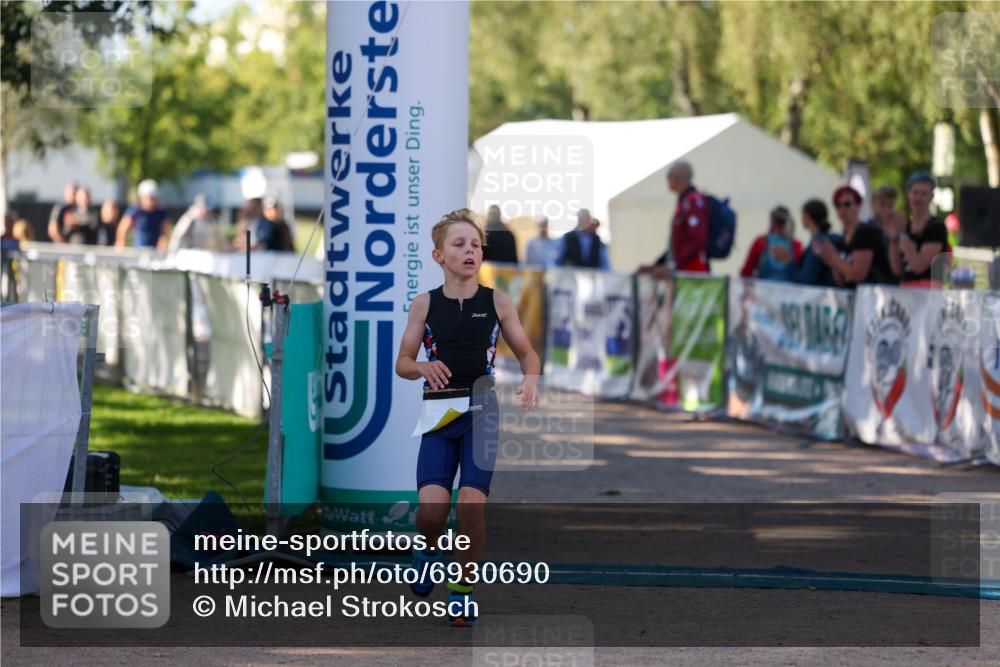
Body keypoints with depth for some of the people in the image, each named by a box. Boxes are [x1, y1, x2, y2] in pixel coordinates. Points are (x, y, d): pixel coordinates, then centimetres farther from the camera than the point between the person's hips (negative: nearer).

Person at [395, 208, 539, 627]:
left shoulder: (497, 302, 3)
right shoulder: (425, 304, 3)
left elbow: (527, 353, 9)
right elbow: (402, 363, 7)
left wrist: (531, 377, -12)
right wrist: (424, 368, -15)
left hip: (481, 412, 0)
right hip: (438, 415, 0)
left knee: (472, 506, -10)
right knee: (431, 510, -15)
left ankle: (462, 590, 9)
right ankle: (428, 549, 20)